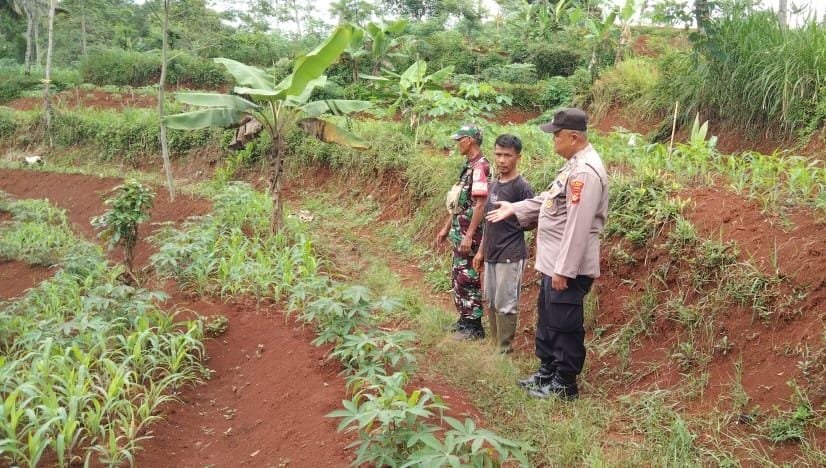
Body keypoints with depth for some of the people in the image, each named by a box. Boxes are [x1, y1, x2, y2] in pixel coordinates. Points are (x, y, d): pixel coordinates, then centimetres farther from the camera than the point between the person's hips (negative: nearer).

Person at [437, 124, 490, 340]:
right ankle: (464, 320, 27)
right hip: (460, 232, 10)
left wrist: (469, 235, -25)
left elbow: (480, 204, -23)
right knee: (458, 277, 16)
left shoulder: (480, 167, -18)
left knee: (468, 279, -3)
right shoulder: (469, 166, 13)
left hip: (469, 234, -10)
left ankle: (474, 327, 7)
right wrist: (446, 228, 21)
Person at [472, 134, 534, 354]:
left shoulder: (522, 188, -13)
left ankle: (504, 351, 10)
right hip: (491, 255, 8)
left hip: (510, 256, -8)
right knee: (491, 302, 14)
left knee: (506, 305, -1)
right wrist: (481, 251, 17)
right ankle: (496, 345, 27)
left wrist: (511, 212, -25)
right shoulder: (493, 185, 10)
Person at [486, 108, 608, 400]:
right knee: (547, 320, 21)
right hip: (554, 262, 11)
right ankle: (547, 372, 35)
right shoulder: (574, 165, 12)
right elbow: (550, 200, 24)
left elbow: (578, 227, -26)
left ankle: (565, 385, 16)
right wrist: (515, 209, 24)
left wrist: (564, 269, -24)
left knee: (564, 326, 2)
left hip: (568, 267, -11)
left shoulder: (585, 171, -22)